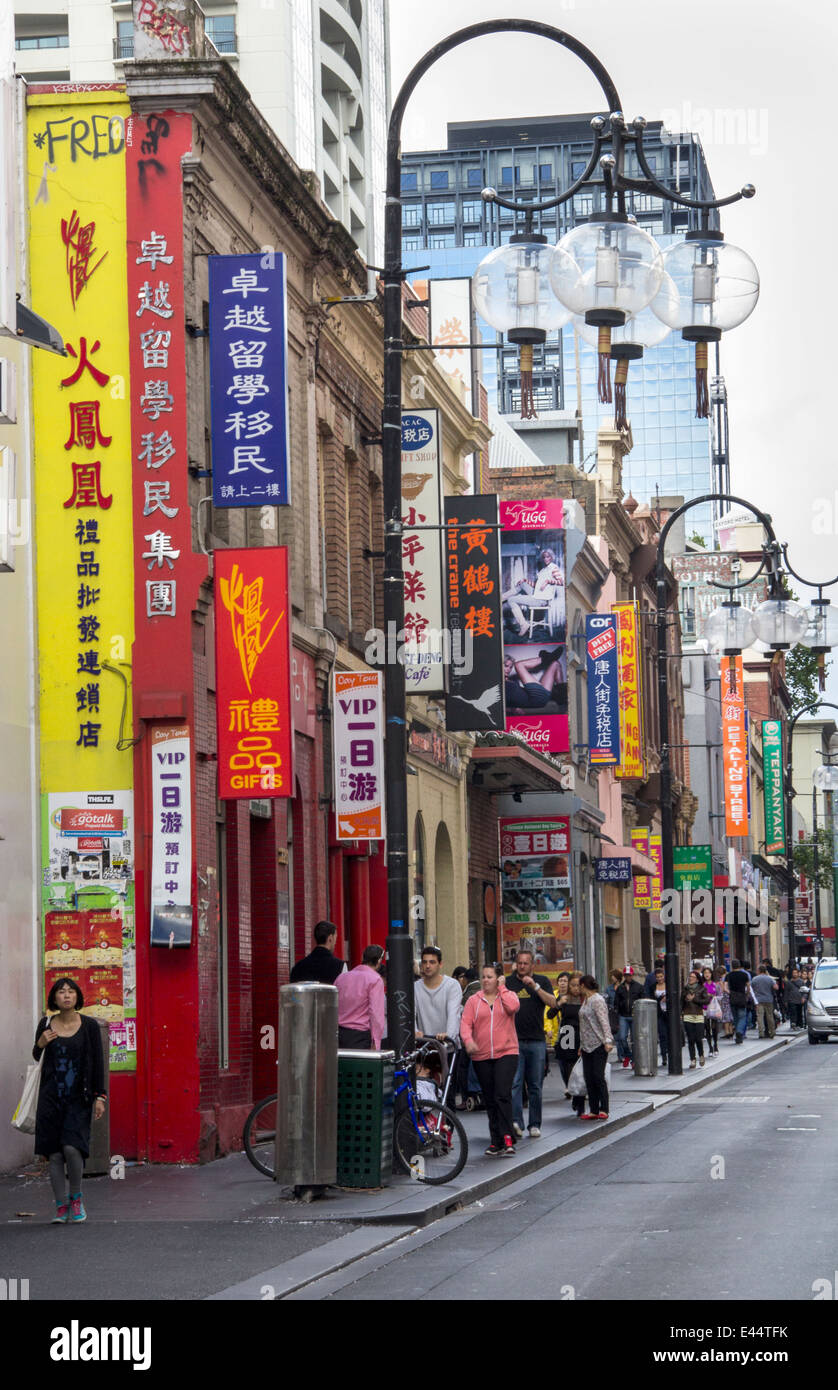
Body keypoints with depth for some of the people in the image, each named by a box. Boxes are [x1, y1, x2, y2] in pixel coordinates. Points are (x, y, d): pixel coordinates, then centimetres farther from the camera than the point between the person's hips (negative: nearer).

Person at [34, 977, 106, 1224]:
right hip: (51, 1096, 2)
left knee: (72, 1147, -16)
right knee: (54, 1154, -1)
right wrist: (40, 1044, -6)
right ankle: (61, 1207, 8)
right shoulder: (46, 1025, 4)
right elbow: (36, 1058, 17)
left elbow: (97, 1062, 2)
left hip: (78, 1097, -2)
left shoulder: (89, 1025, 0)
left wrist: (99, 1095, -4)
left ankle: (76, 1198, 6)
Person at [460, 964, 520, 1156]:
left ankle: (507, 1138, -19)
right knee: (490, 1100, 7)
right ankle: (496, 1141, 13)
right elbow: (465, 1023, 1)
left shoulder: (508, 995, 6)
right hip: (482, 1057, 3)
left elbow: (513, 1007, -17)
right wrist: (468, 1040, -17)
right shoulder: (474, 1000, 10)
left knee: (503, 1095, -17)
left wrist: (501, 988, -6)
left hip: (506, 1054, -3)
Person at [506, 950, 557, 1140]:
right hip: (514, 1040, -1)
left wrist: (535, 986, -14)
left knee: (535, 1086, 5)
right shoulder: (508, 982, 9)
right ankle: (516, 1122, -19)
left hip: (536, 1040, 1)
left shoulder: (542, 981, 9)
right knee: (514, 1083, -12)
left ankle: (534, 1125, 12)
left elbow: (552, 1003, -4)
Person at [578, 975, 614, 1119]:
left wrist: (607, 1040, -28)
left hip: (599, 1046, -9)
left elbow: (604, 1022, -19)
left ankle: (603, 1110, -5)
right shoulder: (586, 1000, 18)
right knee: (589, 1078, 4)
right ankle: (593, 1110, 7)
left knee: (598, 1076, -8)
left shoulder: (597, 1000, -10)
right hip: (587, 1047, 9)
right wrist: (581, 1045, 23)